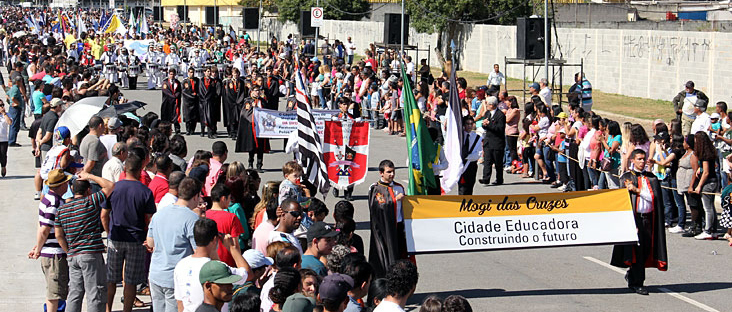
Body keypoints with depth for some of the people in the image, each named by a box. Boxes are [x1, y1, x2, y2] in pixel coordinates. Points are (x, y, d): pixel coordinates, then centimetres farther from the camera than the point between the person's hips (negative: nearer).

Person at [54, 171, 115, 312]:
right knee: (96, 294, -2)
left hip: (72, 257, 6)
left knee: (74, 294, 11)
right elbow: (110, 186, -3)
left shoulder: (62, 209, 10)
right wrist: (89, 176, 3)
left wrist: (69, 252, 18)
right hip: (91, 254, -6)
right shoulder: (90, 202, -7)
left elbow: (59, 235, 10)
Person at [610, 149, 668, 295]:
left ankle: (632, 275, 28)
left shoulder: (652, 178, 12)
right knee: (636, 249, -6)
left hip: (648, 218, 4)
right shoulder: (626, 178, 2)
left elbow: (654, 197, -1)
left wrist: (637, 190, -12)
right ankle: (636, 283, 1)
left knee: (646, 249, 6)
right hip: (633, 217, -4)